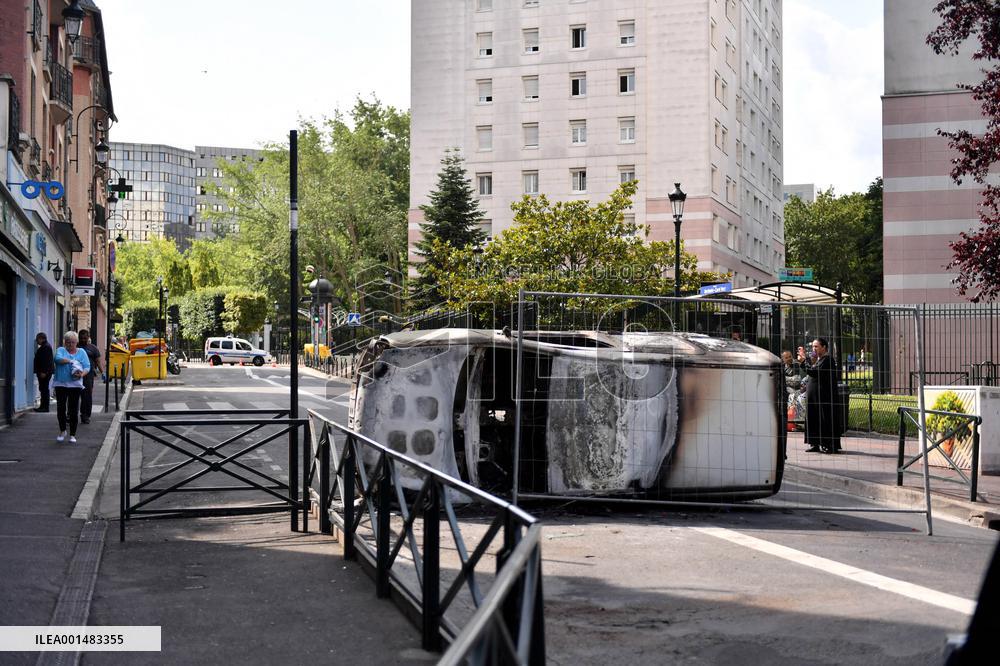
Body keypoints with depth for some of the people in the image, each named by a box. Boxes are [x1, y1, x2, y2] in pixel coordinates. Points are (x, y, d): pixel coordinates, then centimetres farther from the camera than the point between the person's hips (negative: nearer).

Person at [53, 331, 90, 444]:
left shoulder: (81, 352, 11)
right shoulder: (61, 350, 8)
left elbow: (87, 367, 3)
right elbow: (58, 359, -14)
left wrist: (82, 374, -18)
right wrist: (71, 361, -21)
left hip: (75, 384, 0)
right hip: (60, 384, 0)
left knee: (73, 410, -2)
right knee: (61, 408, 2)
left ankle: (72, 435, 5)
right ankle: (62, 431, 21)